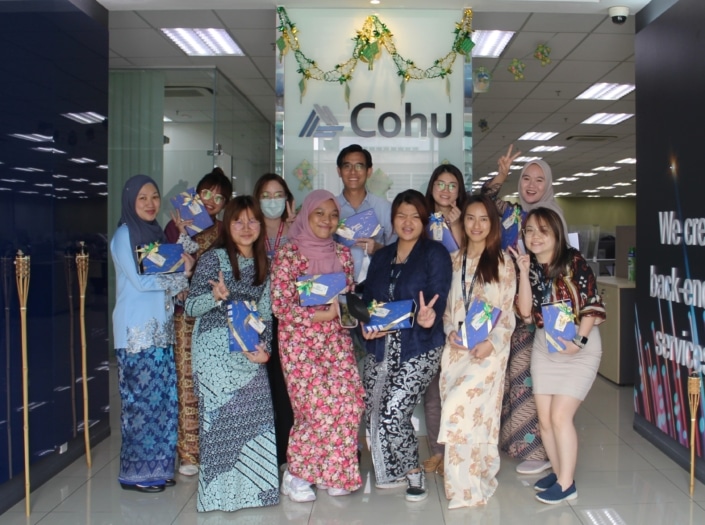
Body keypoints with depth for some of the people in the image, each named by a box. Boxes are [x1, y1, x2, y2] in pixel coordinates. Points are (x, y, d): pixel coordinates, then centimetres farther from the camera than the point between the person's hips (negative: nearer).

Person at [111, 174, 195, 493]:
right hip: (136, 331, -7)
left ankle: (157, 467, 19)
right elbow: (138, 281, -14)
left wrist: (184, 272, -4)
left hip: (161, 329, 7)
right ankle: (136, 473, 8)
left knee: (163, 398, 8)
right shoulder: (124, 235, -5)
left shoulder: (157, 234, 16)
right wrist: (179, 275, -5)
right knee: (141, 400, -3)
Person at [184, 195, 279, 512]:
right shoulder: (214, 258, -6)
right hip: (215, 351, -5)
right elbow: (190, 307, -8)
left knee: (256, 416, 3)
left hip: (250, 350, 5)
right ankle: (221, 492, 14)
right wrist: (217, 296, -27)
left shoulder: (262, 263, 10)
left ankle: (251, 487, 19)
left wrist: (264, 347, -4)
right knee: (221, 416, -2)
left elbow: (264, 312, 10)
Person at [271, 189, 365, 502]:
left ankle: (333, 473, 12)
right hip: (300, 339, -5)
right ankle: (295, 474, 9)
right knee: (321, 405, -12)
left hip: (336, 339, 5)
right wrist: (322, 315, -16)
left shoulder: (342, 254, 11)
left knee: (349, 402, -7)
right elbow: (279, 305, -11)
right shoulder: (288, 253, -5)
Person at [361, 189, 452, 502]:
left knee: (392, 414, -15)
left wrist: (429, 317, -32)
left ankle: (413, 471, 12)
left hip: (419, 349, -5)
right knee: (372, 415, 2)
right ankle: (393, 471, 27)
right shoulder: (381, 257, 16)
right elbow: (367, 300, 14)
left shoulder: (435, 254, 0)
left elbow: (438, 300, -10)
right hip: (380, 348, 6)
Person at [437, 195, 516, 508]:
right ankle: (467, 483, 19)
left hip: (488, 349, -4)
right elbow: (447, 305, 14)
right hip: (455, 348, 4)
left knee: (458, 409, -16)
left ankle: (468, 484, -1)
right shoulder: (454, 260, 12)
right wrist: (450, 331, -5)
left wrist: (491, 343, -16)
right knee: (461, 412, 4)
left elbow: (508, 312, -2)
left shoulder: (503, 262, 0)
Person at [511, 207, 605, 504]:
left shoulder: (573, 261, -12)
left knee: (560, 415, -9)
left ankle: (566, 484, 6)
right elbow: (526, 314, -7)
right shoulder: (529, 267, 3)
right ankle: (558, 471, 26)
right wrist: (524, 273, -13)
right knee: (544, 418, 7)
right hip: (544, 347, 5)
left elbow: (593, 305, -12)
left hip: (580, 348, -5)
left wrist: (579, 341, -21)